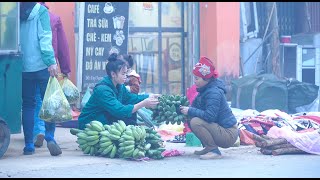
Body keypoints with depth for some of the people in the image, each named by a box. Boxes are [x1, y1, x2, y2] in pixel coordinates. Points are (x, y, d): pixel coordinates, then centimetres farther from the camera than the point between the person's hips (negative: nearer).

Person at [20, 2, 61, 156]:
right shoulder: (41, 11, -4)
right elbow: (45, 38, -13)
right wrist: (51, 61, -16)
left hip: (23, 67, 3)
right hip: (41, 66, -3)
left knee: (27, 104, 9)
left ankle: (29, 144, 5)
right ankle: (50, 137, -9)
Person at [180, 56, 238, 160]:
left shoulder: (214, 93, -20)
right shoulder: (205, 90, 10)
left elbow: (209, 116, -29)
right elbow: (196, 107, 10)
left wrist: (190, 111, -22)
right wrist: (184, 109, -8)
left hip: (229, 135, -10)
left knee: (195, 122, -24)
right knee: (190, 120, 8)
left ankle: (214, 151, -16)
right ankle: (208, 148, 13)